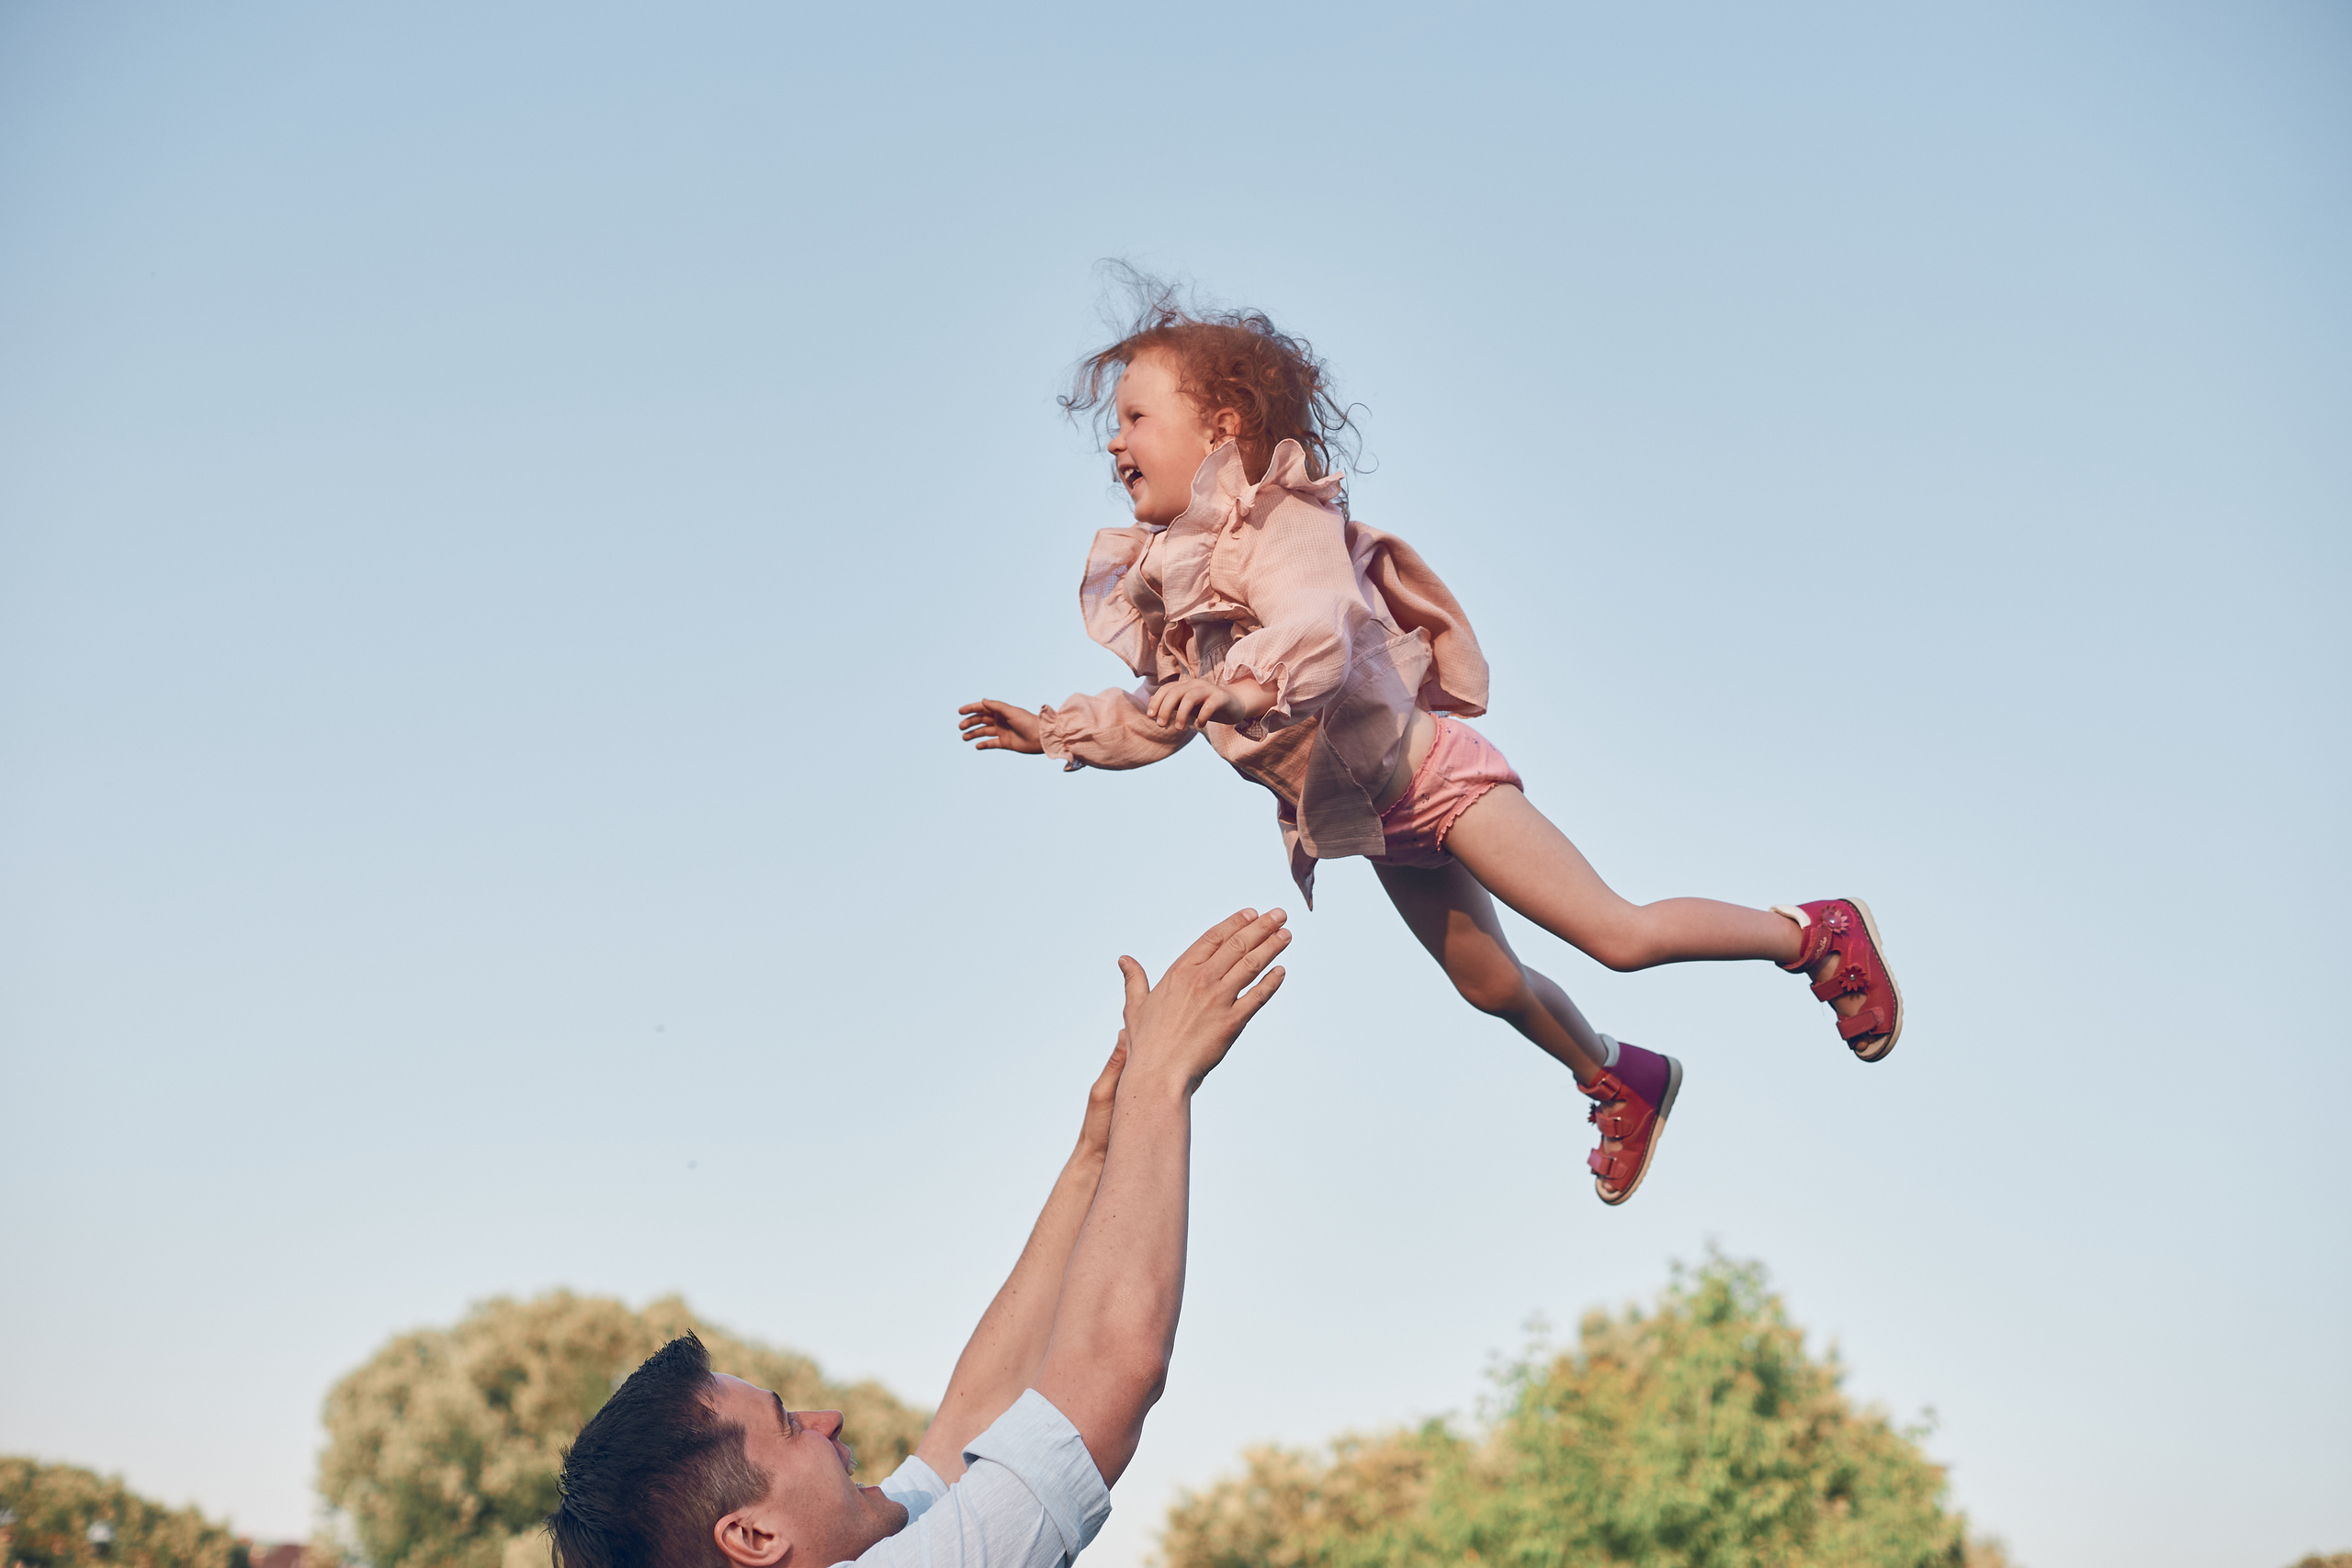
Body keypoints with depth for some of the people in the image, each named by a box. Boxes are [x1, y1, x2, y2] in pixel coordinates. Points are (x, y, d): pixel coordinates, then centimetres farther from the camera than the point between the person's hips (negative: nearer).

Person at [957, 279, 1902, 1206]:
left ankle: (1815, 936, 10)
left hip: (1426, 772, -8)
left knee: (1619, 936, -9)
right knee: (1488, 982, 19)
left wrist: (1234, 686, -57)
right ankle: (1619, 1082, 43)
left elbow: (1319, 633, -41)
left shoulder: (1285, 520, -21)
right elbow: (1164, 713, 15)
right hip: (1371, 818, 8)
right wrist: (1060, 731, 7)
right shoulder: (1159, 577, 4)